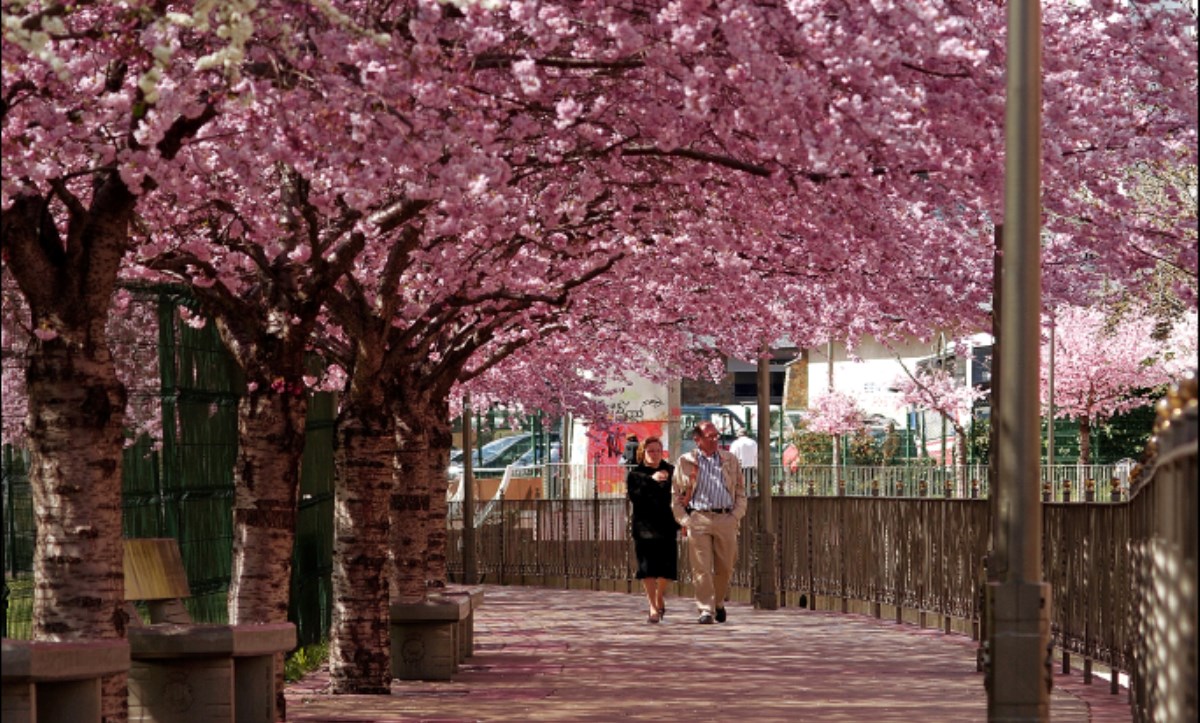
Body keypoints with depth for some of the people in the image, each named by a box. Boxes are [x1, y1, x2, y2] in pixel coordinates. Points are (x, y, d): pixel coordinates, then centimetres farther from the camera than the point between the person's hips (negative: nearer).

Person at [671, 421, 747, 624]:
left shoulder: (731, 461, 13)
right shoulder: (685, 462, 6)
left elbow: (741, 492, 15)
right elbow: (675, 495, 7)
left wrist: (736, 516, 2)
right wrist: (684, 520, -3)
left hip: (726, 519, 2)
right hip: (698, 518, -2)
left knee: (724, 568, 6)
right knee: (701, 568, -7)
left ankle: (718, 602, 29)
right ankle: (706, 610, -4)